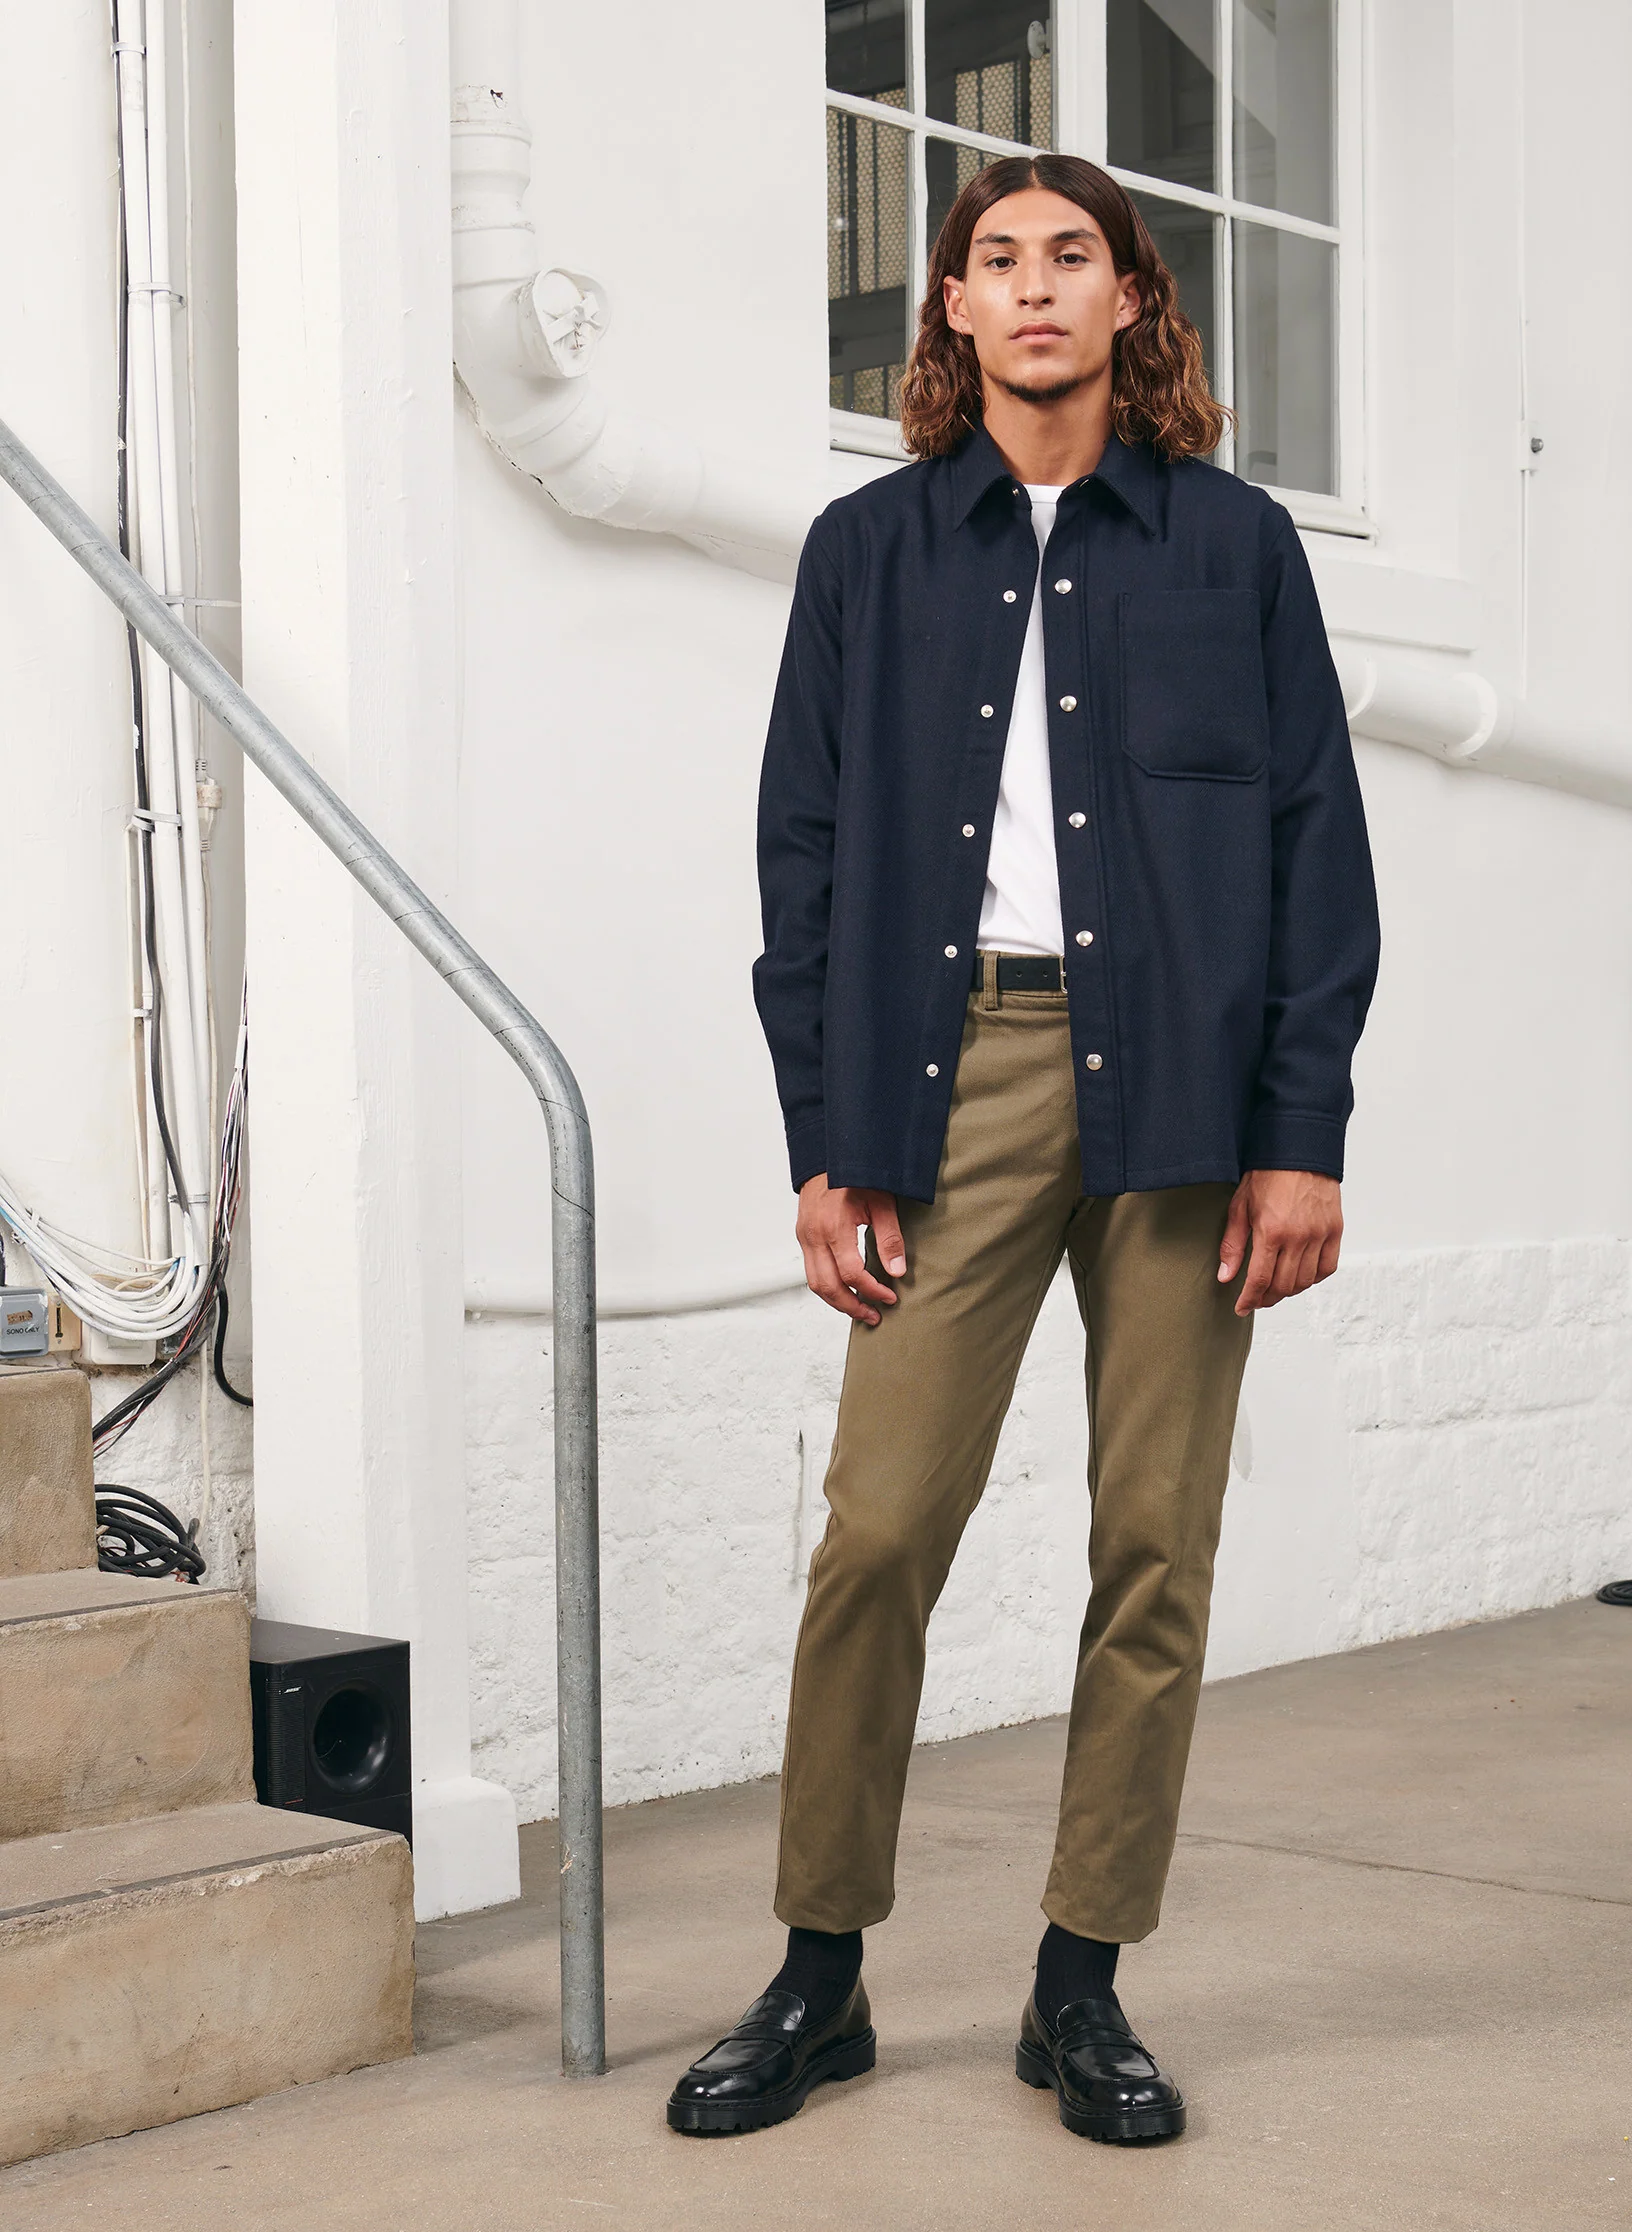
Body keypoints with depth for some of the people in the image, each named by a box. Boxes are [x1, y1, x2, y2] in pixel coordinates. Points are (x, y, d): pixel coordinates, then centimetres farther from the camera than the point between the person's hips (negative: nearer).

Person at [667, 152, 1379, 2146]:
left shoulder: (1232, 544, 10)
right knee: (880, 1529, -6)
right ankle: (818, 1977, 9)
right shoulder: (869, 552, 12)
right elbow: (804, 851, 9)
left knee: (1157, 1544, 2)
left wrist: (1300, 1131, -3)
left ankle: (1083, 1984, 15)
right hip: (952, 1065, 0)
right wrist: (826, 1143, 1)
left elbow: (1317, 843, 6)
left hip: (1179, 1080, 0)